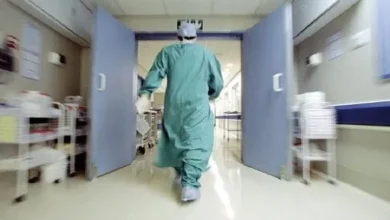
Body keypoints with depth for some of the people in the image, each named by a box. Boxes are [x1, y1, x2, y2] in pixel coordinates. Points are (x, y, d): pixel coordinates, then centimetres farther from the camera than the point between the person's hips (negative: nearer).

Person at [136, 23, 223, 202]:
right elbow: (217, 83, 12)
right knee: (197, 143, -2)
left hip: (173, 104, 3)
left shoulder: (167, 52, 14)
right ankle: (189, 184, -11)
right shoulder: (206, 54, 11)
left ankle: (180, 172, 34)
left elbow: (155, 74, 2)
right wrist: (211, 95, 29)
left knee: (175, 138, 18)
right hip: (198, 105, -2)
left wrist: (145, 95, -2)